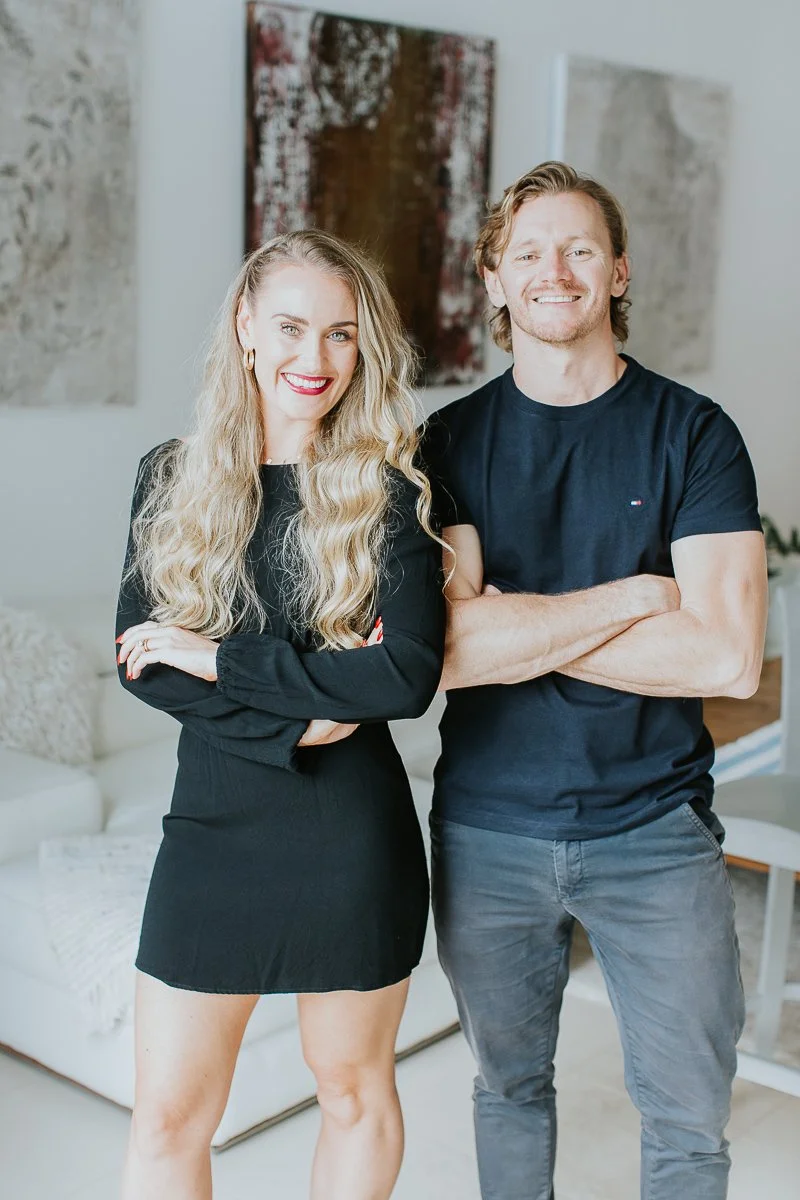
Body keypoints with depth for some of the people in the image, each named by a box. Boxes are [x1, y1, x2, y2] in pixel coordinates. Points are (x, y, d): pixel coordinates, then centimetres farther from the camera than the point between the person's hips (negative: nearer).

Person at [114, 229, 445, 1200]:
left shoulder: (387, 495, -6)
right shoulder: (172, 479, 2)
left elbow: (408, 675, -18)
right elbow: (140, 659, -5)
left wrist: (219, 657, -16)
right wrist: (291, 723, -16)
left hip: (351, 835, -2)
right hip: (212, 825, 2)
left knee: (353, 1088, 17)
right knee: (166, 1116, 9)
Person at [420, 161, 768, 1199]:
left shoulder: (694, 434, -5)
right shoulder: (453, 441, -2)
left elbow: (726, 657, -17)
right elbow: (443, 649, -16)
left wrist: (516, 628, -15)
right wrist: (630, 594, -16)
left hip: (655, 828, -1)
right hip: (487, 829, 2)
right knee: (509, 1086, 20)